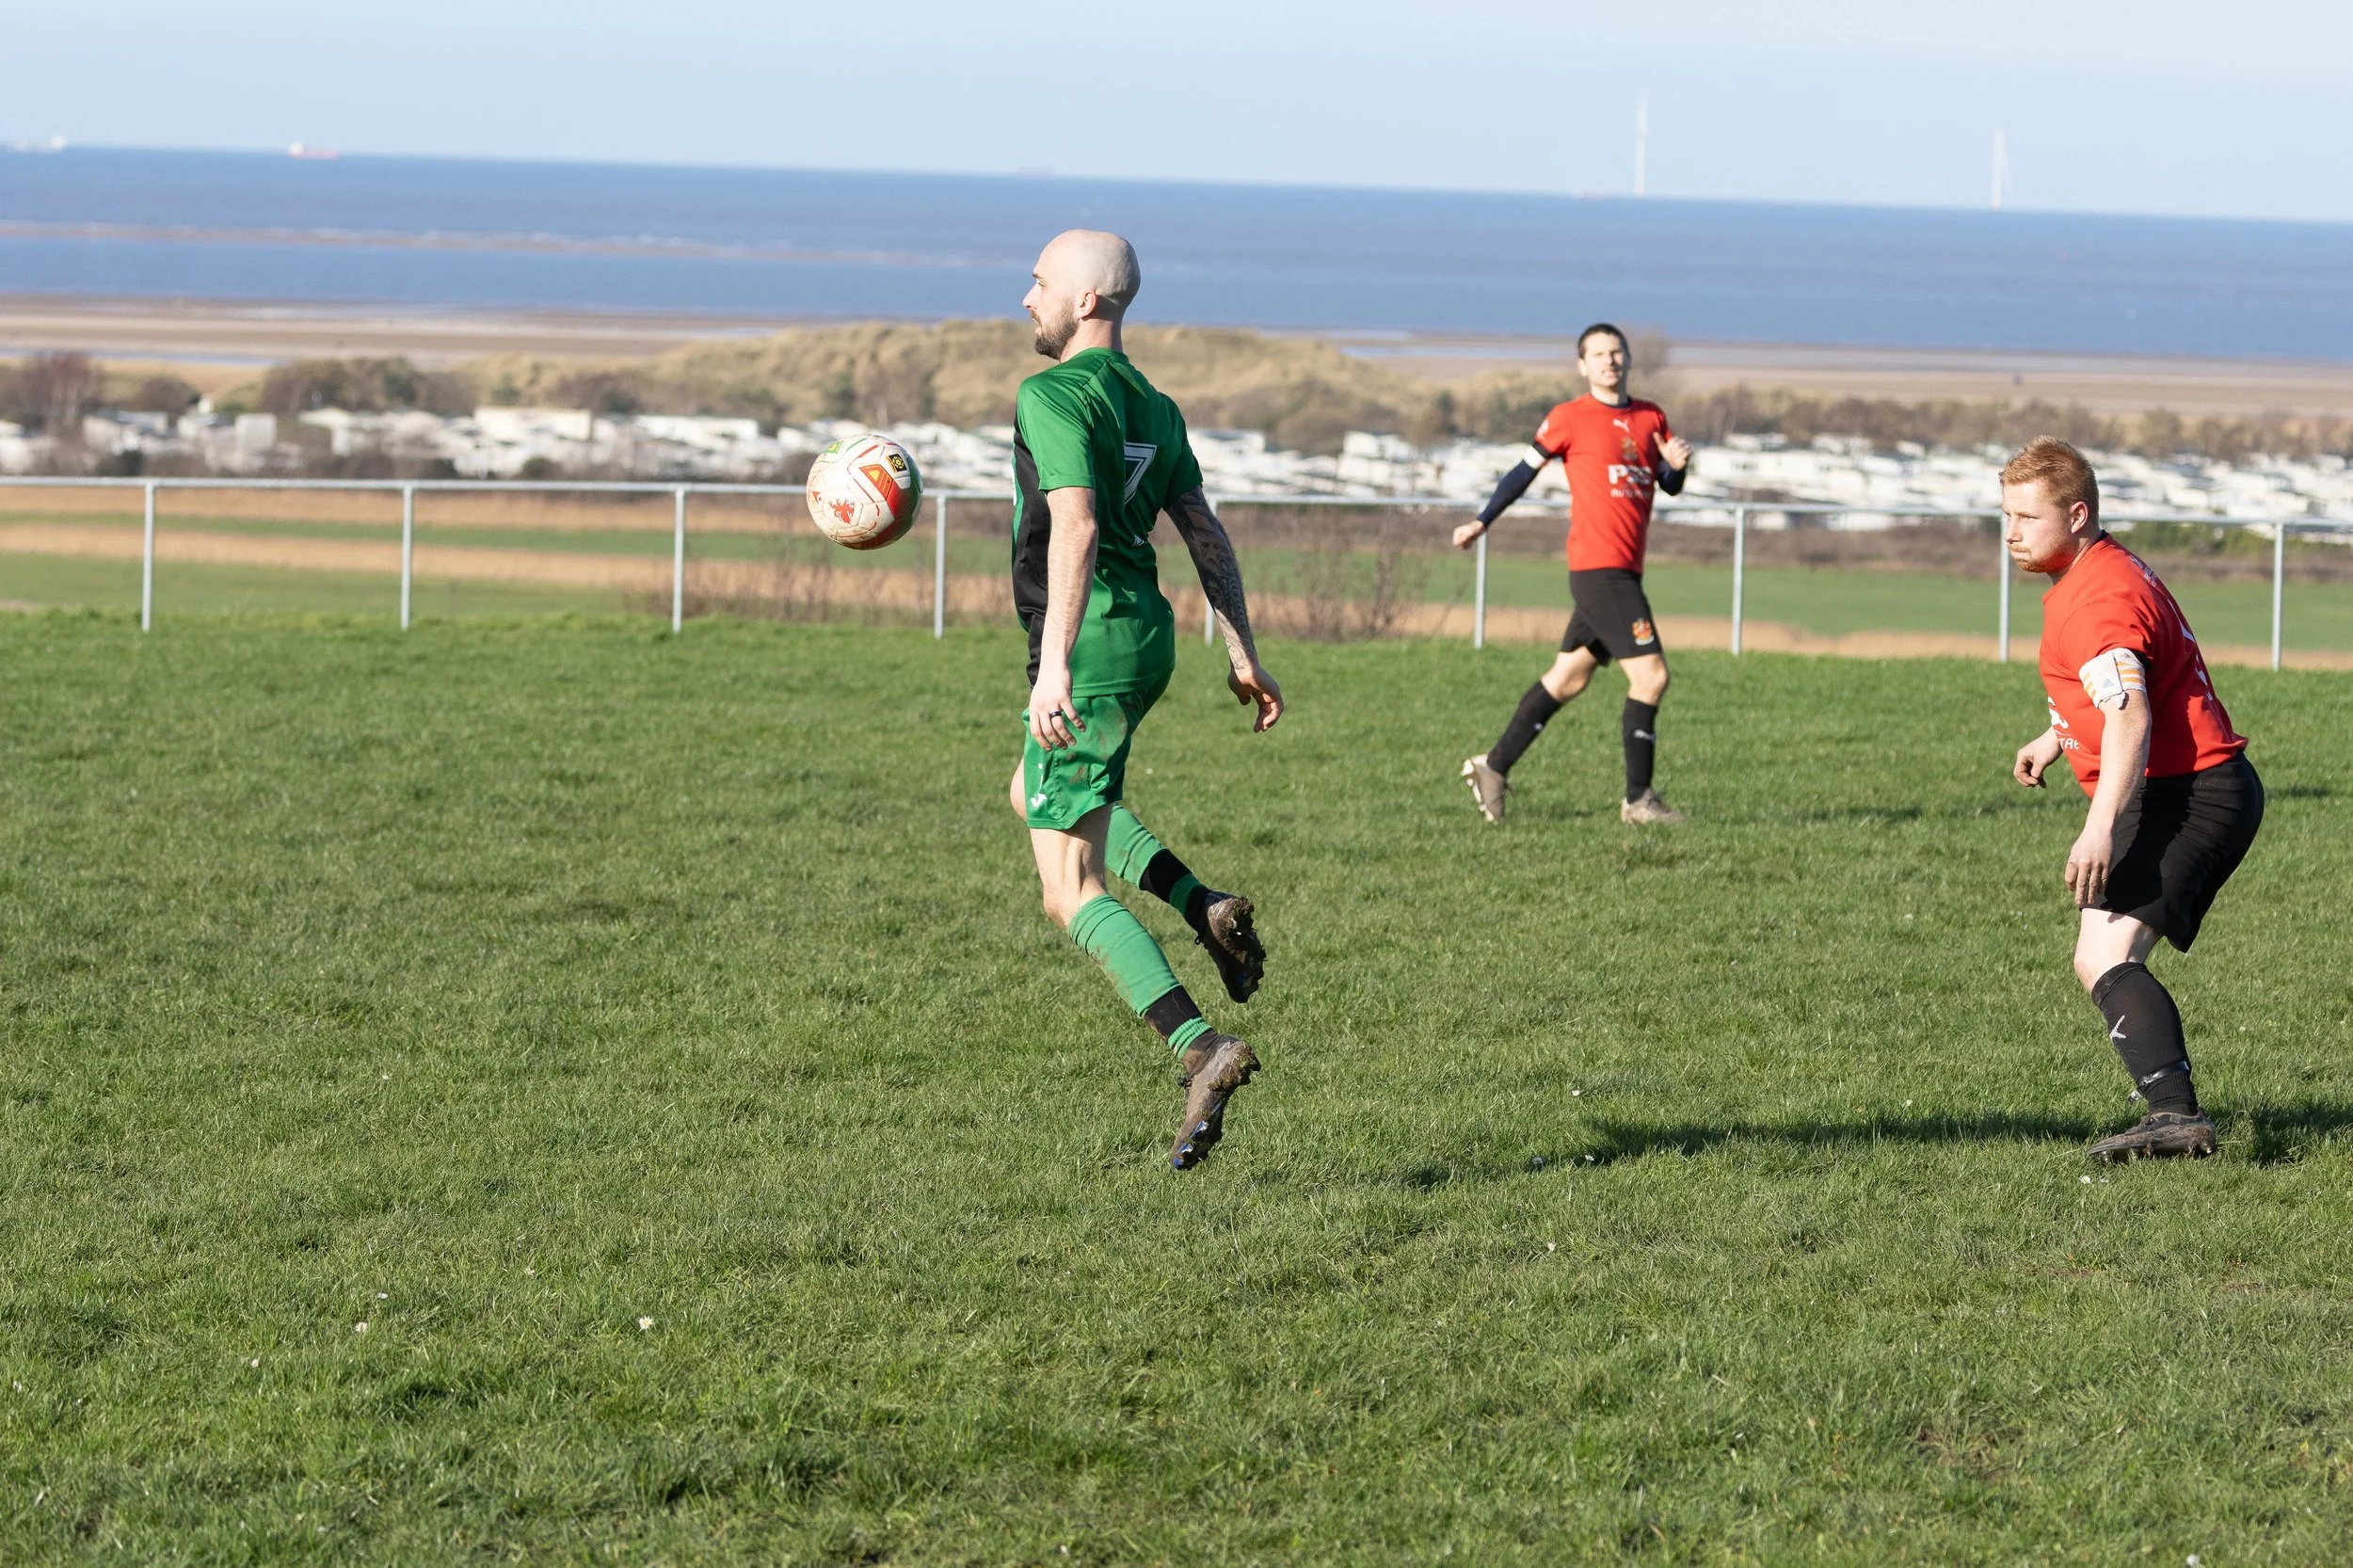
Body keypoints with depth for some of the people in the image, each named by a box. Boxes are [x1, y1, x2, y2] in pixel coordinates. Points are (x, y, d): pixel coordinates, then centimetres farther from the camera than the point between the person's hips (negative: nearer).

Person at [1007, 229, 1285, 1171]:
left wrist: (1053, 665, -32)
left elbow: (1075, 527, -26)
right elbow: (1206, 534, 14)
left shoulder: (1053, 396, -14)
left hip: (1090, 649, -9)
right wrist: (1243, 654, 17)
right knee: (1035, 795, 31)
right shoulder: (1151, 407, 13)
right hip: (1146, 635, 9)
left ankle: (1199, 1050, -19)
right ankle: (1204, 907, 14)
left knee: (1071, 889, -5)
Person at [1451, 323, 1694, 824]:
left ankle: (1494, 766, 23)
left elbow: (1670, 486, 18)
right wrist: (1482, 522, 7)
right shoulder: (1570, 418, -3)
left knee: (1568, 678, 13)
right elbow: (1526, 470, 6)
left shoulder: (1650, 417, 15)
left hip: (1623, 571, 7)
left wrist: (1675, 464, -4)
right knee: (1650, 674, -12)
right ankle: (1638, 800, -7)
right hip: (1598, 567, -7)